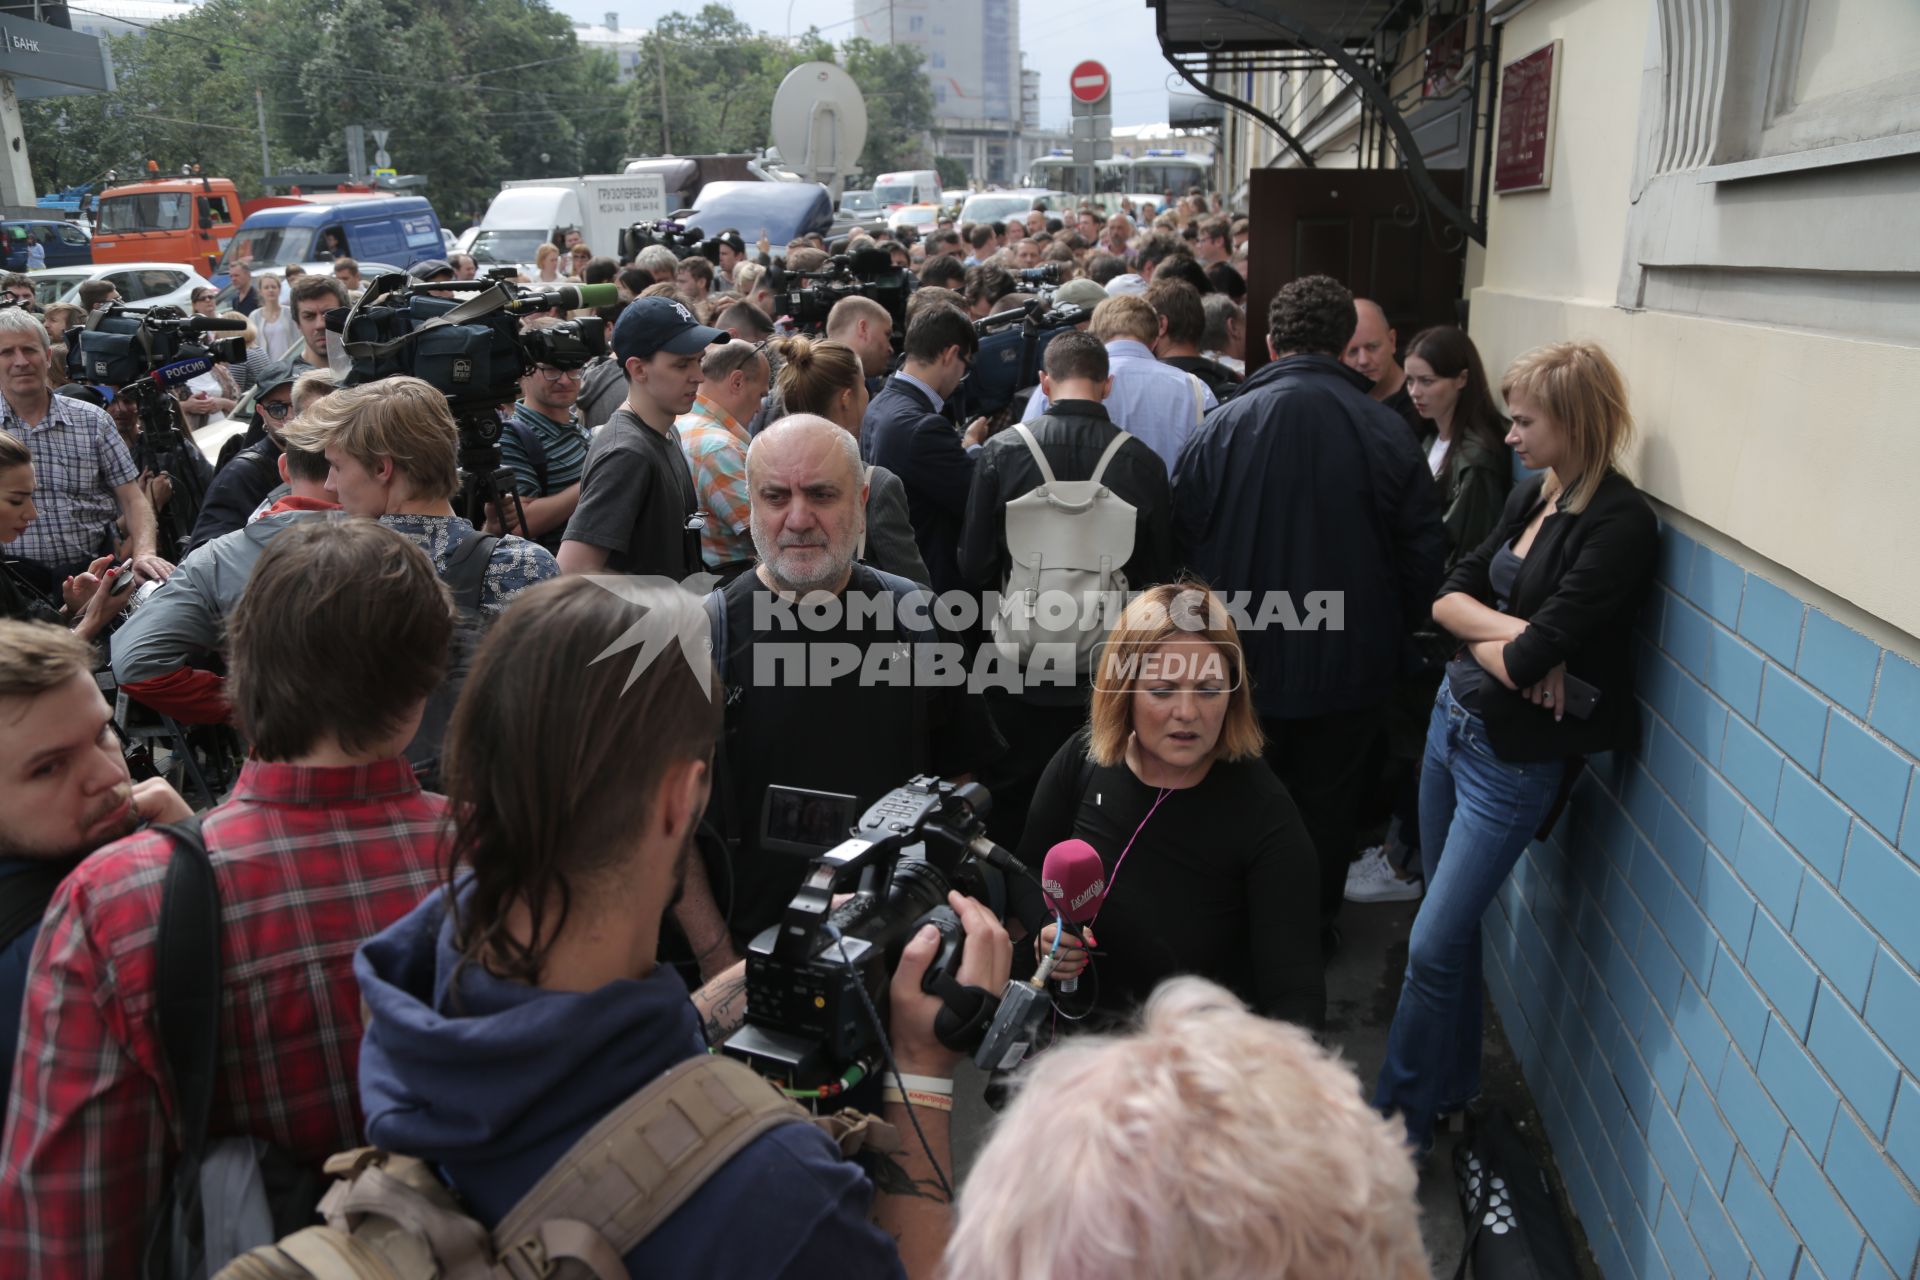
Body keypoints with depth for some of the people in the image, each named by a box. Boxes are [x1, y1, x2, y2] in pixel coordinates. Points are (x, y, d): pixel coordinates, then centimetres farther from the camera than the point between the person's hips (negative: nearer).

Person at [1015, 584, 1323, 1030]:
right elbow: (1028, 869, 9)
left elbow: (1294, 989, -25)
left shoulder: (1264, 814, -18)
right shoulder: (1081, 760, -7)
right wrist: (1046, 927, -11)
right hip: (1076, 1019, 4)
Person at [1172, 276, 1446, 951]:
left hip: (1244, 663, 0)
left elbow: (1180, 536, -4)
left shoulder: (1224, 424, -12)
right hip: (1350, 665, 0)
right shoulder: (1386, 430, -11)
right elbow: (1424, 549, -5)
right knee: (1327, 801, 17)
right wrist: (1394, 632, 10)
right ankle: (1313, 927, 33)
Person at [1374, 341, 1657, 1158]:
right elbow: (1449, 597, 2)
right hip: (1454, 718, 7)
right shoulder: (1533, 495, 6)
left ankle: (1400, 1119, 18)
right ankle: (1451, 1084, 36)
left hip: (1515, 757, -7)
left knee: (1434, 945, -1)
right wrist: (1513, 634, -16)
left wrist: (1483, 637, -4)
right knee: (1450, 927, 17)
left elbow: (1529, 659, -24)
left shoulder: (1620, 524, -19)